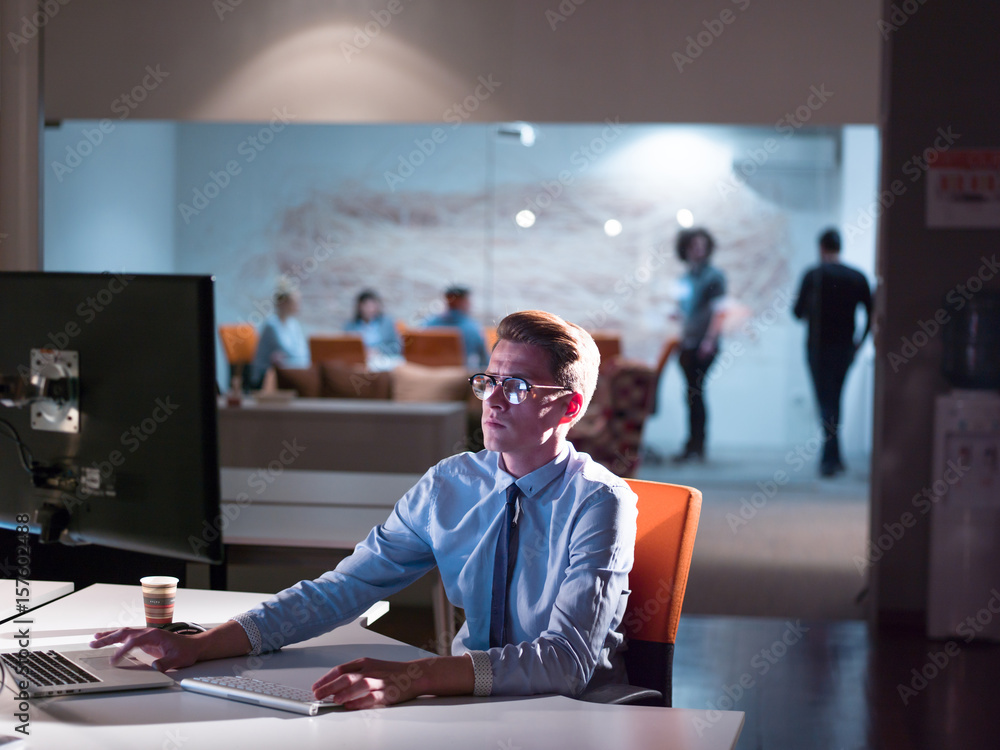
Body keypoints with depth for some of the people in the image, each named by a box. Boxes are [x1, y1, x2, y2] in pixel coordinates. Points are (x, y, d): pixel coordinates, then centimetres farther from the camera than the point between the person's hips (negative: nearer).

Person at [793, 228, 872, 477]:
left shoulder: (813, 275, -8)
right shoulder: (858, 277, 2)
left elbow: (799, 312, -5)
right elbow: (871, 313, 1)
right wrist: (860, 341, 11)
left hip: (819, 347, -4)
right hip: (845, 348, 4)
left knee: (826, 401, -1)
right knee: (834, 399, 17)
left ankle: (833, 459, -8)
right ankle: (830, 456, 20)